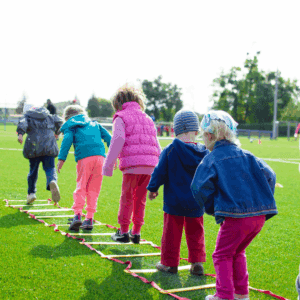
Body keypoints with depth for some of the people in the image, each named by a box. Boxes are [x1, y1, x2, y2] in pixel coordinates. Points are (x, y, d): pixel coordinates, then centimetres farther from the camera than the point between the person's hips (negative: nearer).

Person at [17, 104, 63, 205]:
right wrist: (56, 132, 34)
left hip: (34, 147, -1)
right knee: (50, 168, -1)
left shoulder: (27, 117, 11)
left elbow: (23, 124, -10)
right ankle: (52, 181, -34)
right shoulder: (48, 116, 21)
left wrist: (20, 134, -27)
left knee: (33, 169, 13)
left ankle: (31, 193, 18)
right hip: (49, 146, 1)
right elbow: (59, 121, 17)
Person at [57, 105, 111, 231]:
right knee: (93, 189, 9)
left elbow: (67, 140, -2)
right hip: (100, 156, 4)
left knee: (81, 187, 3)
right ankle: (89, 219, 9)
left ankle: (77, 215, -12)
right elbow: (107, 137, 21)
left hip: (84, 158, -3)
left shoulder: (70, 127, 16)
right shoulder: (94, 124, 29)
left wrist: (61, 158, -9)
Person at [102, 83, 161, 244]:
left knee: (126, 198, 6)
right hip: (150, 165, 5)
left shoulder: (121, 118, 6)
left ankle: (123, 232, 11)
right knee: (140, 199, 14)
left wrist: (108, 165, -6)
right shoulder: (148, 118, 24)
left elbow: (117, 141, -8)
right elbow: (156, 145, 22)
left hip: (132, 164, -5)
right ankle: (136, 233, 17)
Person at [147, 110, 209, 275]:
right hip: (196, 203, 3)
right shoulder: (203, 153, -3)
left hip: (174, 201, -2)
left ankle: (169, 263, 16)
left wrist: (152, 188, 9)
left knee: (172, 232, 8)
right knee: (195, 232, 14)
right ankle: (197, 262, 12)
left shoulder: (170, 150, -12)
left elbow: (160, 172, -6)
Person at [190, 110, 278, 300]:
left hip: (235, 217, -6)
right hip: (260, 215, 6)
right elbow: (269, 176, 8)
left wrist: (212, 208, 3)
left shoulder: (211, 159, -2)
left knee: (223, 255, 10)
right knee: (238, 253, 24)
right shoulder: (246, 156, 13)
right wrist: (263, 203, 14)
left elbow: (200, 188, -12)